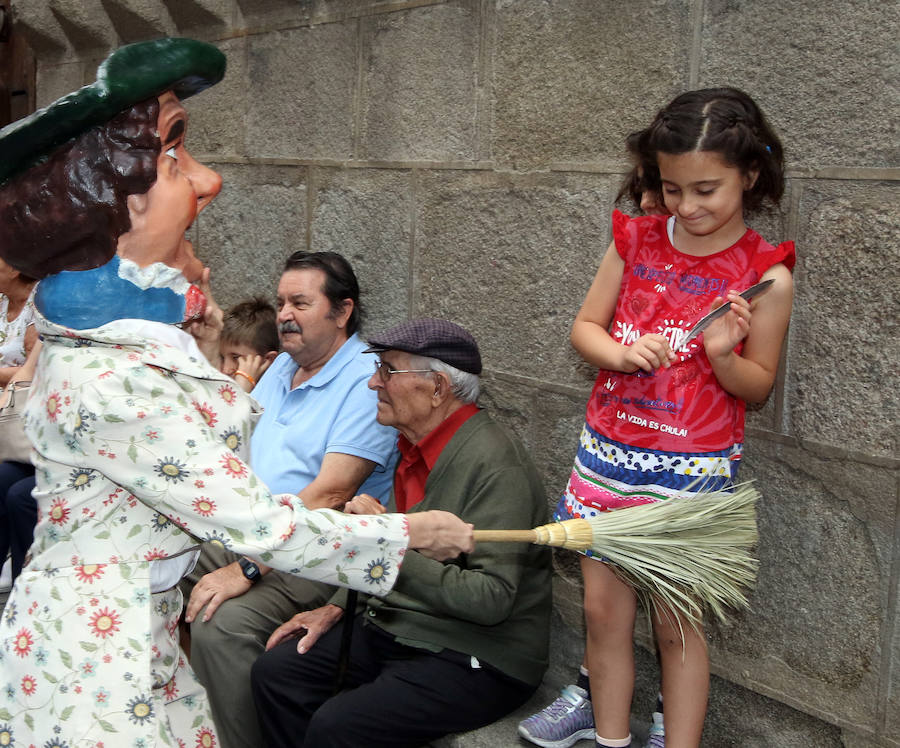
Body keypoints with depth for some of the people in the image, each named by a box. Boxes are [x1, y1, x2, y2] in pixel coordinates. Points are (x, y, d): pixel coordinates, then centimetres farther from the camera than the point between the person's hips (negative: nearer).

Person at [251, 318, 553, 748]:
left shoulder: (495, 465, -23)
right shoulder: (418, 446, 7)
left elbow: (492, 599, -28)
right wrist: (338, 607, 11)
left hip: (479, 661, -9)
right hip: (400, 630, 9)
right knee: (275, 672, -1)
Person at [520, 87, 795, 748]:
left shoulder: (764, 274, -7)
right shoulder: (636, 240, 2)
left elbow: (758, 388, -1)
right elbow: (585, 327, 8)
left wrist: (723, 354, -22)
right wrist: (620, 353, -13)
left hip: (692, 468, -3)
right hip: (609, 451, 4)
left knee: (678, 623, 6)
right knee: (604, 609, 11)